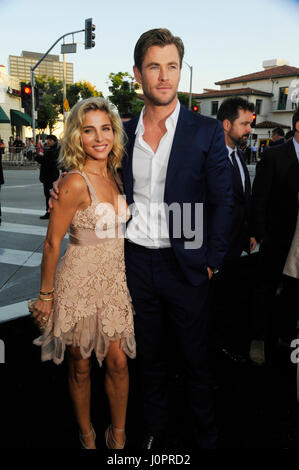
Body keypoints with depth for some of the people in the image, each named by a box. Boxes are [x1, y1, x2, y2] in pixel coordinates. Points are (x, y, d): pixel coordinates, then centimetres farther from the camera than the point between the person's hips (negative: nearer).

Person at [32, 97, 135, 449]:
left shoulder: (114, 175, 4)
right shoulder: (76, 182, -19)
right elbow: (52, 243, -13)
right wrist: (46, 295, -7)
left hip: (115, 281, 6)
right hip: (80, 283, -6)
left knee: (118, 361, 11)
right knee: (80, 367, 13)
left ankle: (118, 436, 33)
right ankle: (87, 437, 36)